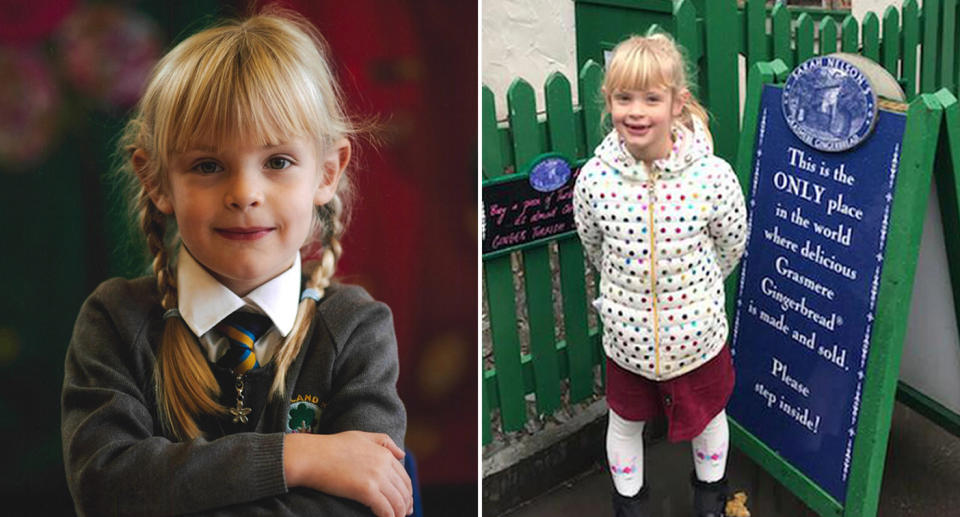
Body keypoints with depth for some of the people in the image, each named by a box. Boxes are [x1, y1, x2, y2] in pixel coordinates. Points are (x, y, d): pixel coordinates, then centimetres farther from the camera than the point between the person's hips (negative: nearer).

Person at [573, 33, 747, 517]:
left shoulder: (712, 176, -23)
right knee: (625, 422, 23)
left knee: (708, 416, 25)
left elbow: (731, 247, -3)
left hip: (696, 330, 0)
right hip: (626, 333, 1)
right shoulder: (594, 179, -20)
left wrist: (696, 290, 9)